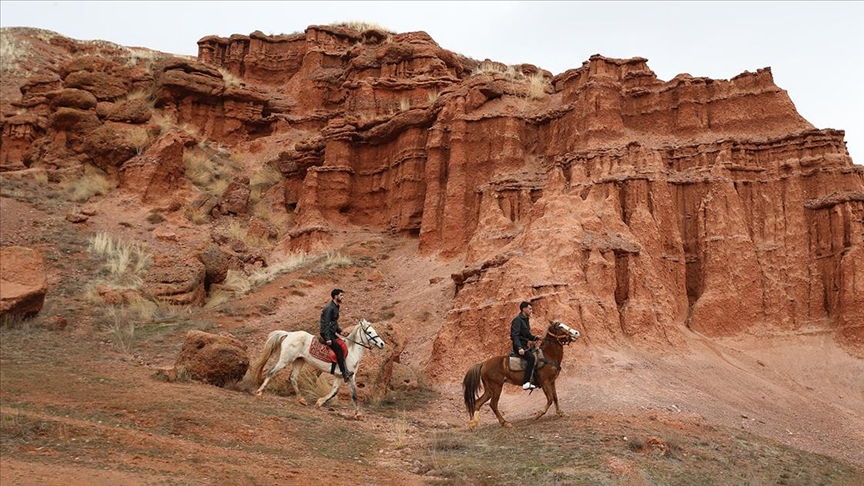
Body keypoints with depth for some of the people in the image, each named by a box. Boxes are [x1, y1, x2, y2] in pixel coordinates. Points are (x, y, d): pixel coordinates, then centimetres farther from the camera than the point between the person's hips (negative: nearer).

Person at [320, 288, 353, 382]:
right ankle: (344, 374, -23)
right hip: (326, 333, -10)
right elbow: (326, 324, -20)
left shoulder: (336, 307, 15)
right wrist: (328, 339, -24)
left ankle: (345, 372, 6)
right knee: (338, 349, -21)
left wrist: (340, 331, 13)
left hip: (332, 333, 10)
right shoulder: (329, 308, -16)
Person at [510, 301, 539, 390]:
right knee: (531, 357, -30)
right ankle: (526, 383, -35)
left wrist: (536, 338, 6)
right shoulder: (518, 320, -12)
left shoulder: (525, 320, 18)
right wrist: (519, 348, -34)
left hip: (524, 345, 10)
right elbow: (515, 335, -23)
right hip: (519, 346, -10)